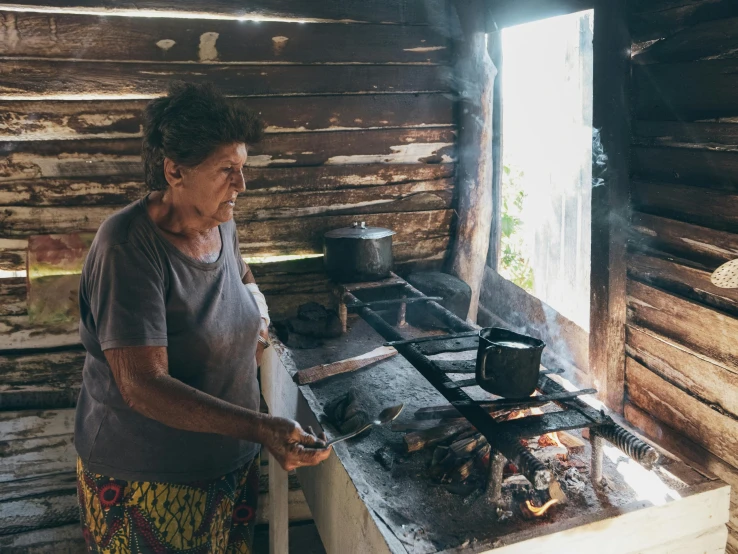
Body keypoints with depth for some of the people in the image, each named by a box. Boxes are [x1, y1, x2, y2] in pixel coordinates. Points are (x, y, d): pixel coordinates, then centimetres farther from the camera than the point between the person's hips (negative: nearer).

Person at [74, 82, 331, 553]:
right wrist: (261, 428, -40)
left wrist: (259, 311, 0)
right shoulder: (129, 247, -25)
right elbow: (143, 386, -31)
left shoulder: (221, 224, -3)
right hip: (146, 483, -6)